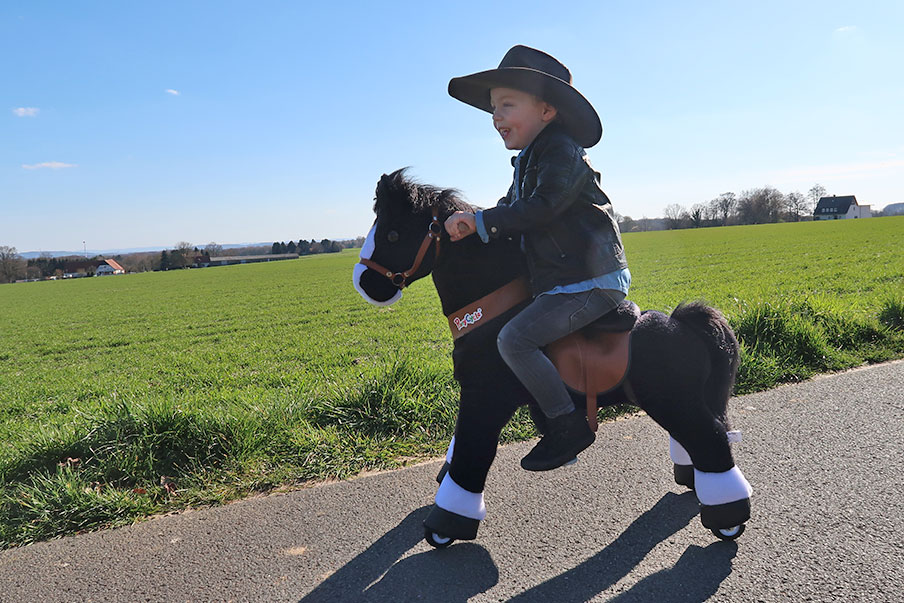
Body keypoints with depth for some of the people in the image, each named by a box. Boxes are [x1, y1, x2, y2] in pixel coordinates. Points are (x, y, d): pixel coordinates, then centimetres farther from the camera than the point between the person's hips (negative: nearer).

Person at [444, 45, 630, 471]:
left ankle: (568, 426, -9)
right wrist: (469, 225, 5)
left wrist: (480, 222, -21)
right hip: (561, 281, 11)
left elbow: (542, 209, -24)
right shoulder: (528, 162, 18)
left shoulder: (562, 150, -12)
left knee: (514, 338, -20)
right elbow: (511, 209, 20)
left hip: (592, 280, -10)